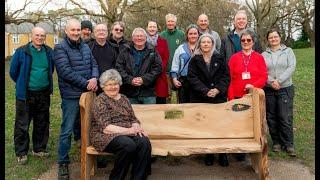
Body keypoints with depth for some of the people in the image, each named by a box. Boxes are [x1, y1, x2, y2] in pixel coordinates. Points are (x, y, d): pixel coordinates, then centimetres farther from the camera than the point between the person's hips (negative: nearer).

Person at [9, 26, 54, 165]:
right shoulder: (22, 51, -8)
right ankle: (21, 153, 18)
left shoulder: (49, 52, 2)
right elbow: (13, 71, 3)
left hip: (44, 94, 4)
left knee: (42, 123, 13)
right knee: (22, 125, 3)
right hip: (26, 94, -3)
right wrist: (22, 85, 11)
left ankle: (39, 149, 28)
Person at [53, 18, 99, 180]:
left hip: (87, 94, 6)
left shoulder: (85, 47, 13)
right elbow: (66, 71, -17)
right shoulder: (60, 48, -7)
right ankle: (63, 164, 12)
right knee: (67, 131, -1)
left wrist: (94, 78, -12)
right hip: (71, 96, -6)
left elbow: (94, 64, 9)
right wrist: (86, 83, -17)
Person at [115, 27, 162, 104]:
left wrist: (144, 79, -12)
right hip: (129, 93, 0)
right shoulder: (125, 52, 7)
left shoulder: (152, 52, 7)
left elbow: (158, 68, -1)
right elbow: (119, 68, 0)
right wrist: (130, 80, -13)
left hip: (148, 93, 0)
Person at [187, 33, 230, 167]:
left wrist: (218, 89, -11)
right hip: (200, 99, 0)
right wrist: (206, 91, -14)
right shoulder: (194, 60, 7)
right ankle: (208, 155, 10)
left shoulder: (219, 59, 10)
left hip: (219, 98, 1)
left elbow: (226, 76, 4)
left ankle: (223, 155, 7)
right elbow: (192, 78, -3)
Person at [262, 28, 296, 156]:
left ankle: (288, 144, 8)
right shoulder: (264, 55, 8)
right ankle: (276, 142, 20)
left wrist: (279, 81, -16)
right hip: (269, 90, 2)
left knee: (286, 118, -4)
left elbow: (291, 68, -6)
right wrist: (271, 81, -17)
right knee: (271, 118, 7)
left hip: (285, 89, -2)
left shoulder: (288, 51, 6)